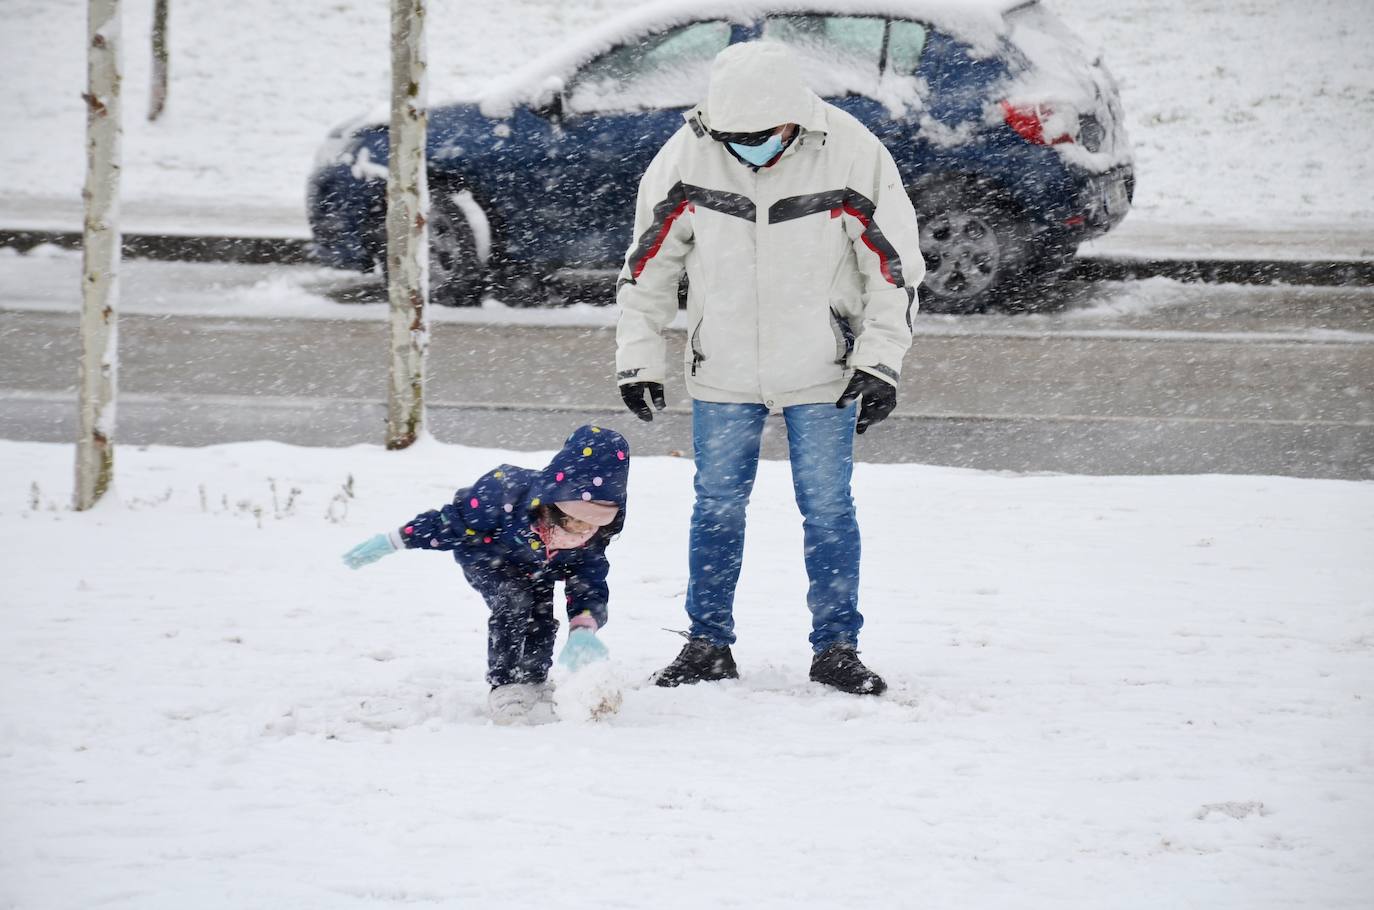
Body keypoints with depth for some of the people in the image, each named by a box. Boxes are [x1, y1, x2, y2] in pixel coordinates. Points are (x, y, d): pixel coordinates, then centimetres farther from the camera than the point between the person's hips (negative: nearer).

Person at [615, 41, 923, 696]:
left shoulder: (851, 155, -16)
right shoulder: (685, 158, -12)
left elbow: (895, 263, -6)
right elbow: (648, 263, 1)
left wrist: (880, 362, -10)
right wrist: (637, 360, 1)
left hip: (824, 372, -1)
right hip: (722, 372, 1)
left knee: (827, 510, 2)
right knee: (717, 508, 7)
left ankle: (837, 648, 12)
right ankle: (708, 645, 19)